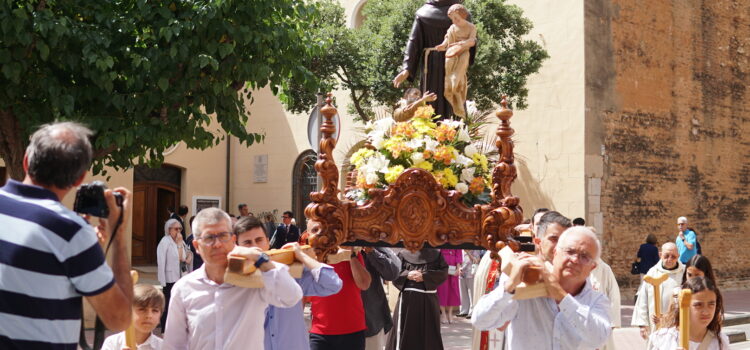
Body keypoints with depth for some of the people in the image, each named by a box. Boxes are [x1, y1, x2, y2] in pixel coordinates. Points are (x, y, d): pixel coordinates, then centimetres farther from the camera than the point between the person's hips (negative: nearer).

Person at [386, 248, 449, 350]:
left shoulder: (437, 254, 8)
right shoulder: (403, 254, 7)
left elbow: (444, 273, -2)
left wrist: (424, 276, -13)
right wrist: (407, 275, -14)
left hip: (429, 299, 1)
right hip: (408, 297, -1)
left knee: (429, 333, 5)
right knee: (405, 331, -1)